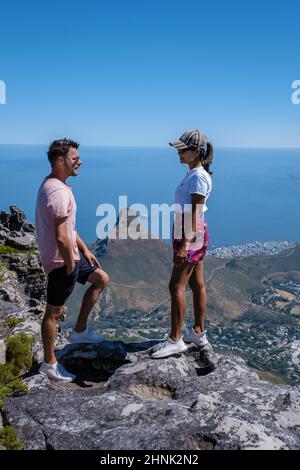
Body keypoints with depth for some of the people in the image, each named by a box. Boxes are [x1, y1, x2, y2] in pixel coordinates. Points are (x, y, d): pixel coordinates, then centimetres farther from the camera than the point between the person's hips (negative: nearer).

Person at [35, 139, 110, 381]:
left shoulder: (53, 185, 9)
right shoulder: (58, 192, -25)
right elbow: (61, 237, -28)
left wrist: (85, 250, 19)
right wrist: (70, 267, -17)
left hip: (71, 255, 10)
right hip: (61, 262, -10)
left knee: (101, 279, 21)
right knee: (54, 312, 4)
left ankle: (80, 330, 28)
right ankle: (49, 363, 22)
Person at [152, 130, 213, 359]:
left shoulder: (198, 177, -16)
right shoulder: (193, 174, 13)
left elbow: (195, 214, -21)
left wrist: (185, 244, -23)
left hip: (192, 237, -10)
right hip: (193, 237, 10)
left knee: (176, 286, -6)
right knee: (197, 284, 14)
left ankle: (175, 339, 2)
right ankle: (199, 332, 24)